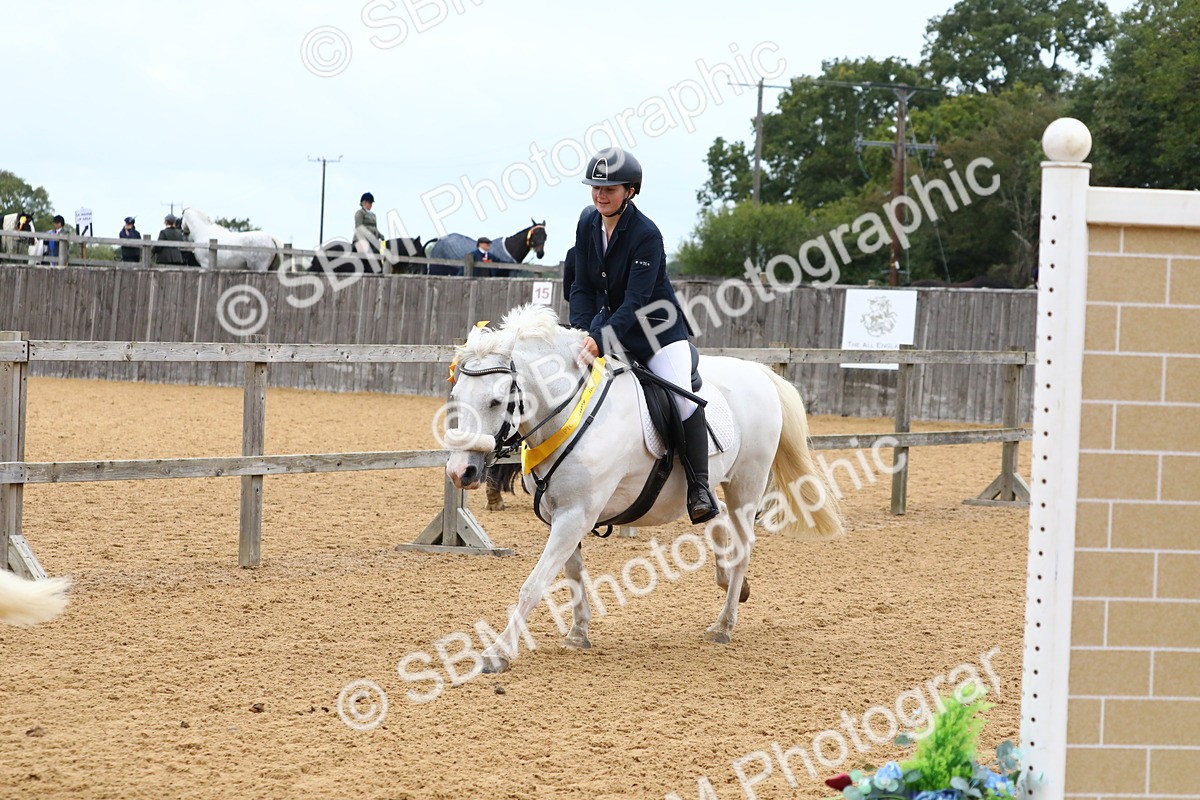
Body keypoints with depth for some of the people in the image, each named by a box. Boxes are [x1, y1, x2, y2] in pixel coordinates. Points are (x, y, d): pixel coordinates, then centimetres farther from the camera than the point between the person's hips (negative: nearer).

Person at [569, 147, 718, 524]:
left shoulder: (646, 234, -22)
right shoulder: (588, 224, -3)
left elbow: (636, 302, -28)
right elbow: (582, 288, 0)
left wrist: (600, 340, -40)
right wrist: (581, 335, -17)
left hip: (656, 328, -6)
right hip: (608, 324, 7)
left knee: (683, 395, -24)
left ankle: (699, 489, -17)